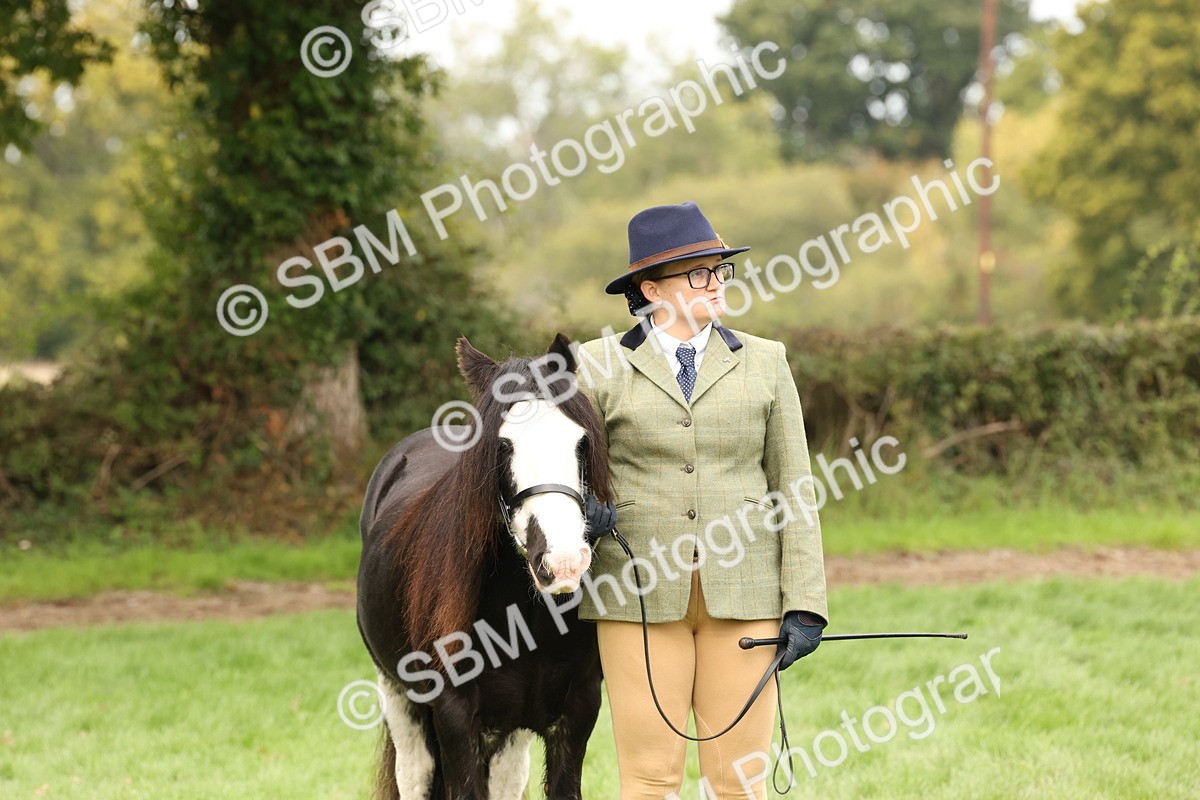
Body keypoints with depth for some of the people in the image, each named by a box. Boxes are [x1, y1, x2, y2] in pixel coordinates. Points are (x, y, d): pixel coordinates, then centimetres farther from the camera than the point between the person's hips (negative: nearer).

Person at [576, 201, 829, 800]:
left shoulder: (763, 363, 9)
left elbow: (794, 489, 7)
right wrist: (579, 513, -15)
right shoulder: (600, 366, 4)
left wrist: (804, 606, -1)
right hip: (639, 596, -1)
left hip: (743, 593, 1)